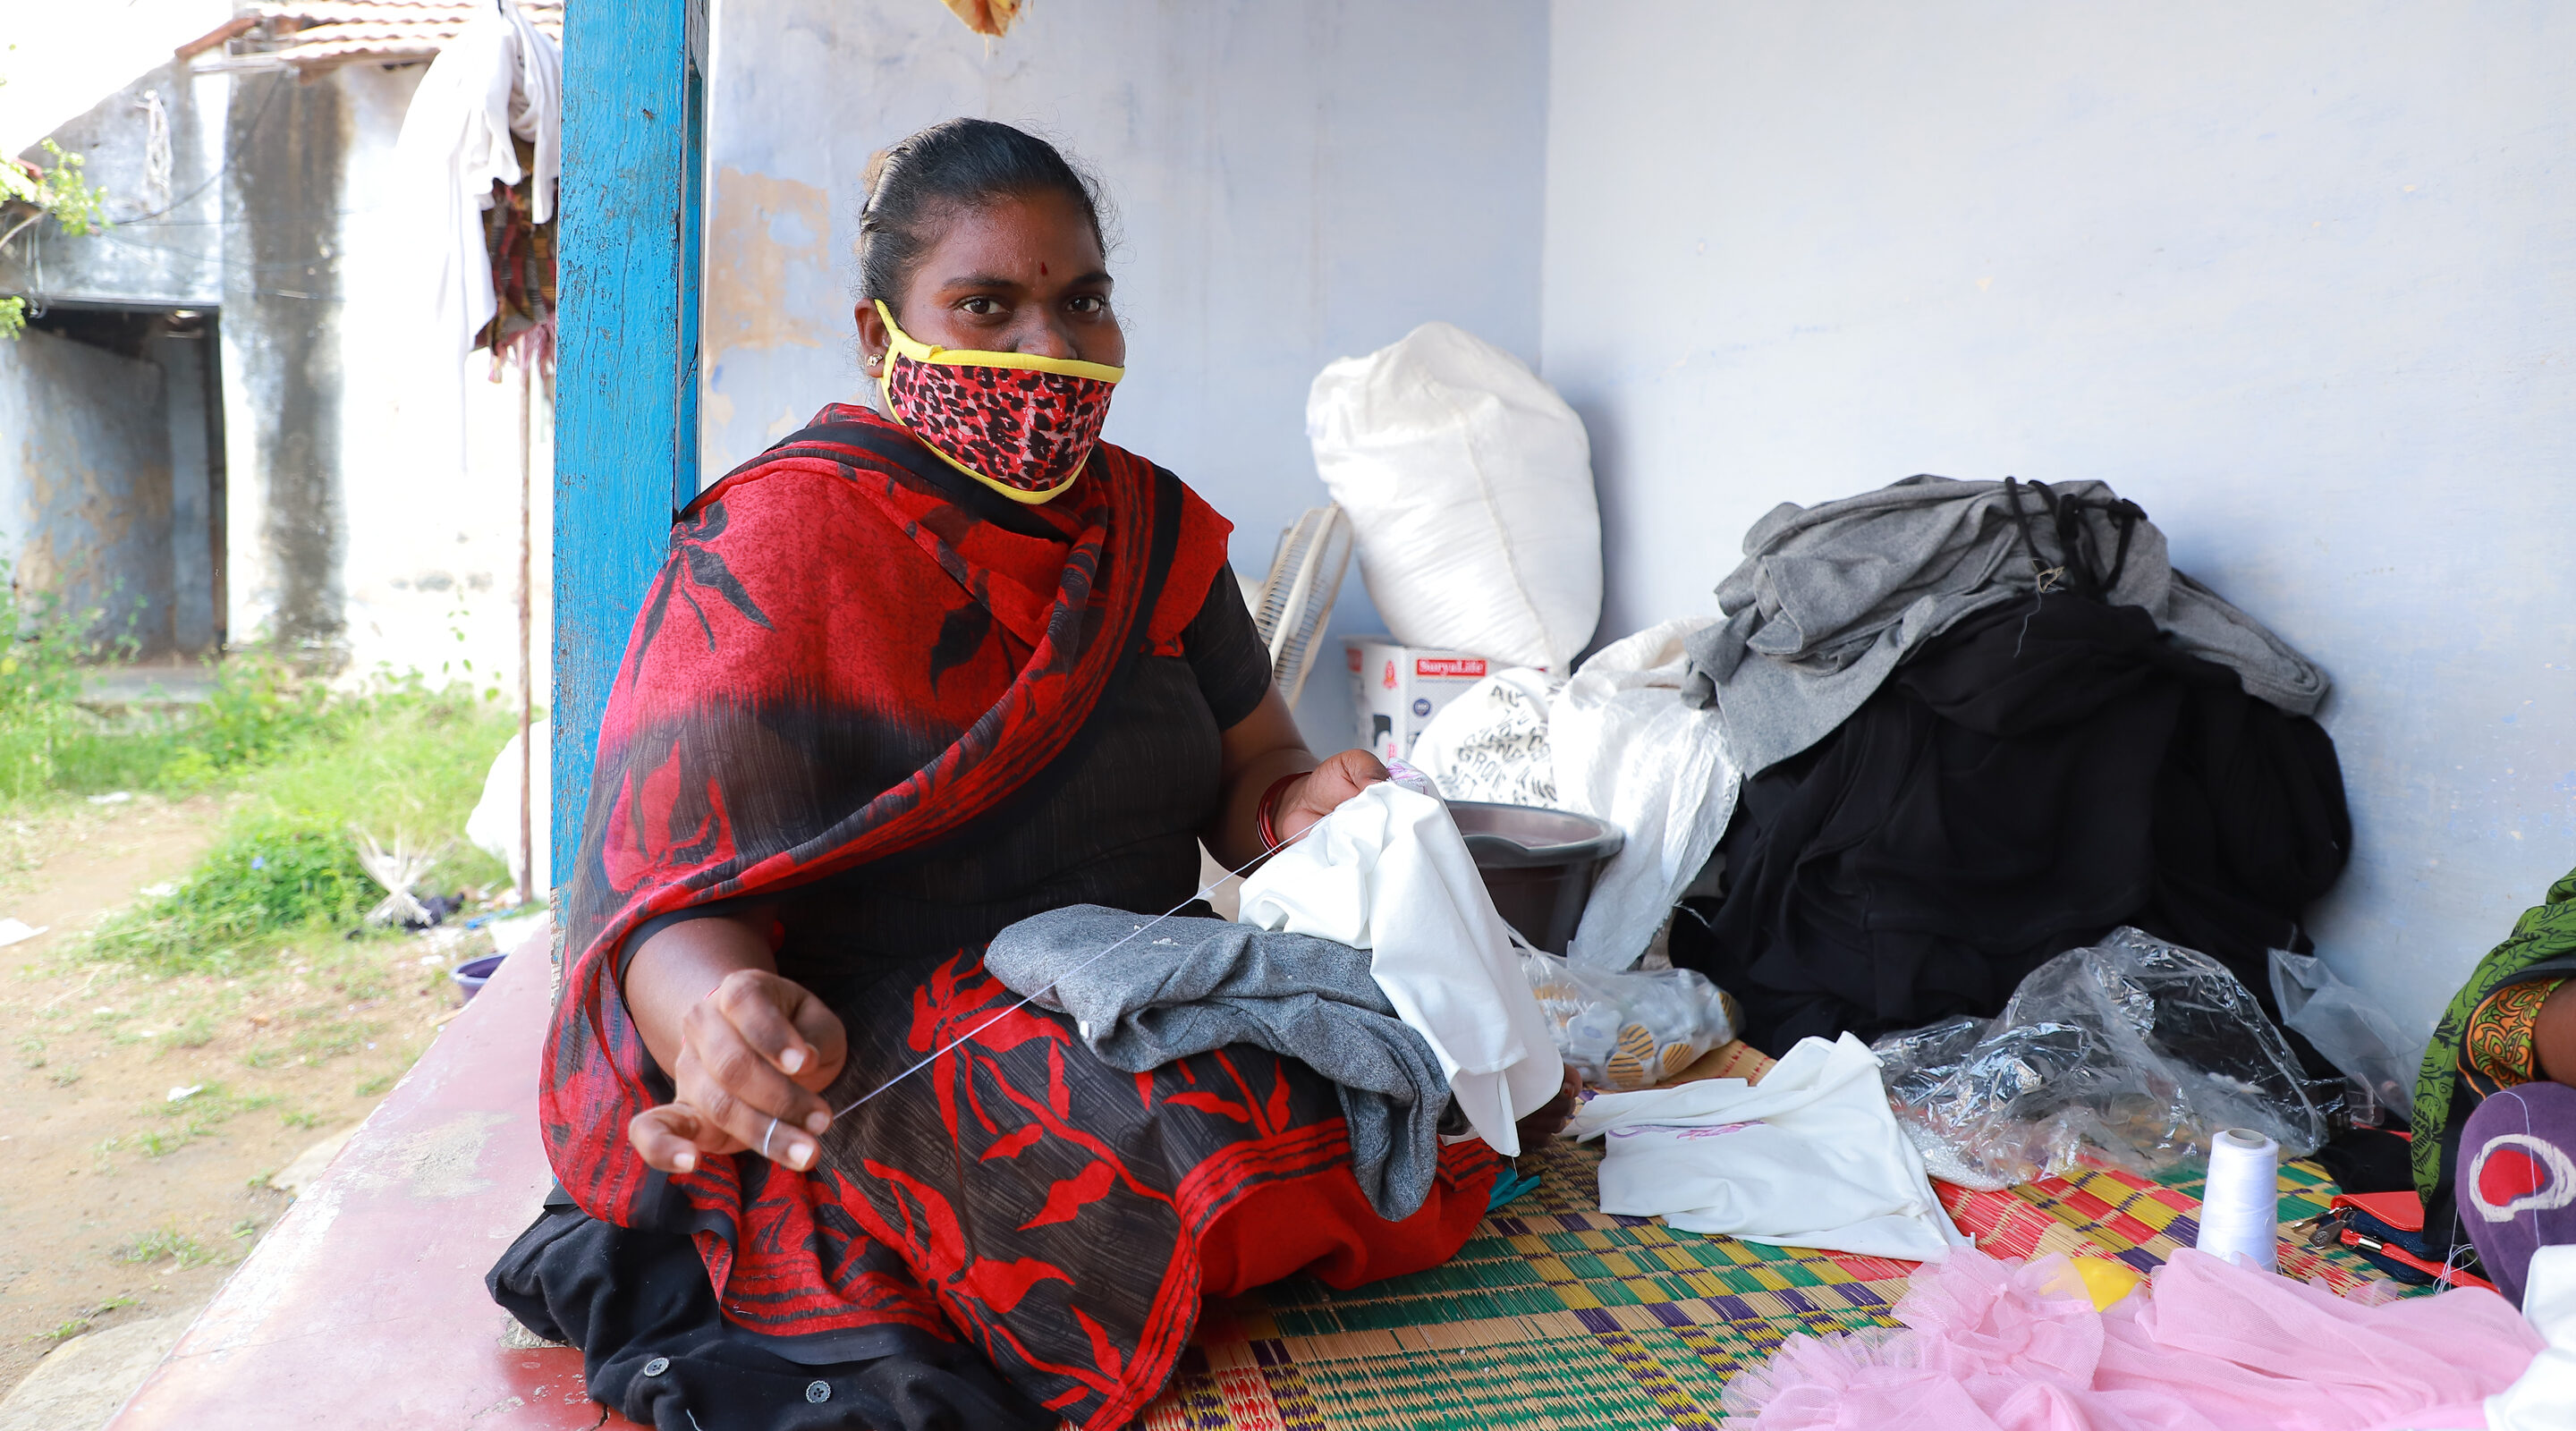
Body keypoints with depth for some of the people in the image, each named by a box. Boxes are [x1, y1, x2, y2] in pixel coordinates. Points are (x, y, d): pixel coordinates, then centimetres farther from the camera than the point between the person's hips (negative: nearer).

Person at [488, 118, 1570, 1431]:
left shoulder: (1151, 525, 9)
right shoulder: (778, 543, -10)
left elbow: (1251, 770, 11)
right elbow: (663, 902, -16)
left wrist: (1302, 808, -15)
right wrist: (721, 1024, -40)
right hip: (873, 1057, -4)